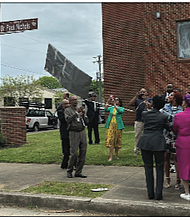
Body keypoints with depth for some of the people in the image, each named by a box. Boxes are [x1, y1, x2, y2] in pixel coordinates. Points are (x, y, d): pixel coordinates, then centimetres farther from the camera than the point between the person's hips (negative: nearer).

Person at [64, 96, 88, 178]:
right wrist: (77, 112, -20)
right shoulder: (67, 110, 3)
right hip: (74, 133, -5)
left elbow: (86, 122, 12)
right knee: (74, 153, -10)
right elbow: (68, 120, -16)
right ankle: (69, 171, 9)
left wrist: (83, 114, -6)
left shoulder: (81, 109, 17)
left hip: (82, 132, 5)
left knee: (83, 153, 3)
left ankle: (78, 172, 11)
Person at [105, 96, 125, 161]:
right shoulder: (111, 108, 12)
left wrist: (114, 104, -23)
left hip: (117, 126, -1)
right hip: (111, 126, 1)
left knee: (117, 140, 7)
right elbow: (106, 109, -8)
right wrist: (107, 102, -13)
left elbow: (120, 111, -19)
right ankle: (111, 156, -5)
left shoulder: (121, 108, 4)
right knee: (110, 140, -7)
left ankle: (116, 155, 24)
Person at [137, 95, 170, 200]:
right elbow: (168, 127, 12)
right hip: (158, 143, -2)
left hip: (145, 143, 2)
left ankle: (150, 193, 13)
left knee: (148, 168, 9)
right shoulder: (163, 117, -3)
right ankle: (158, 193, 6)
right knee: (159, 168, 9)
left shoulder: (144, 114, 0)